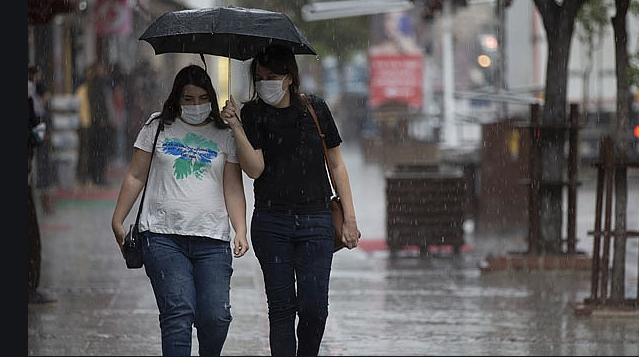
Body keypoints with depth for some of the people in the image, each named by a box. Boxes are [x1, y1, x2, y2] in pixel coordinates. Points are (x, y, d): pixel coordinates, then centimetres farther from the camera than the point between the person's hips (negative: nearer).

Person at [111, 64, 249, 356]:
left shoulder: (225, 136, 12)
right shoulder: (157, 127, 11)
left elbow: (233, 189, 10)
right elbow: (136, 177, 14)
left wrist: (241, 230, -2)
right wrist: (117, 221, 10)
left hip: (212, 238, 1)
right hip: (163, 235, -1)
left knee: (216, 316, -8)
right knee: (178, 312, -15)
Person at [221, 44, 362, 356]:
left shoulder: (315, 108, 4)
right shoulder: (252, 113, 2)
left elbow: (336, 164, 10)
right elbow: (254, 169, -8)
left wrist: (349, 218, 6)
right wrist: (237, 128, -20)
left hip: (315, 221, 0)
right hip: (270, 222, 0)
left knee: (313, 306, -7)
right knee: (281, 306, 0)